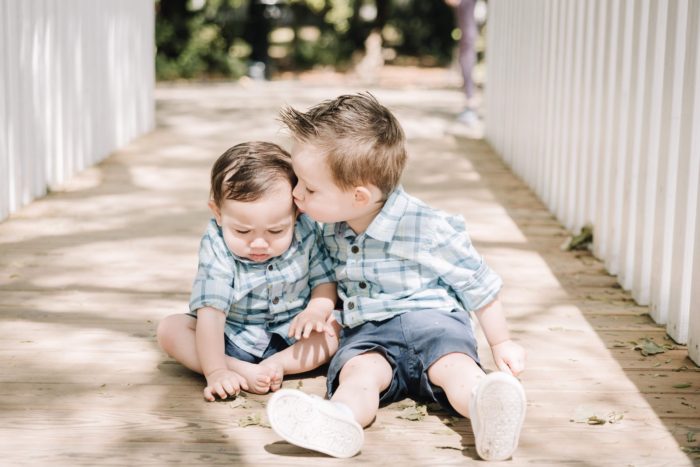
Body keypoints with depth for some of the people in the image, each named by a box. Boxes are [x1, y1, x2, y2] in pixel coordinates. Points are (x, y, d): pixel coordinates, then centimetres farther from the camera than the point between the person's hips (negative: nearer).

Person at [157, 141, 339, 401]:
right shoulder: (217, 247, -24)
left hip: (291, 339, 1)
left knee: (336, 328, -22)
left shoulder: (305, 233, -16)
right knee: (169, 329, -22)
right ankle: (243, 371, -33)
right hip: (232, 341, -1)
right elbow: (210, 311, -29)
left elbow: (324, 280, -3)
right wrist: (215, 371, -36)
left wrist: (317, 310, -25)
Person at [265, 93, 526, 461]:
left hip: (431, 319, -3)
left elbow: (477, 284, 2)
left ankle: (488, 407, -66)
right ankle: (338, 420, -63)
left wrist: (501, 343, 9)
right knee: (358, 369, -31)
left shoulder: (429, 229, -10)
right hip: (367, 333, 3)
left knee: (454, 364, -34)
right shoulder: (329, 228, 6)